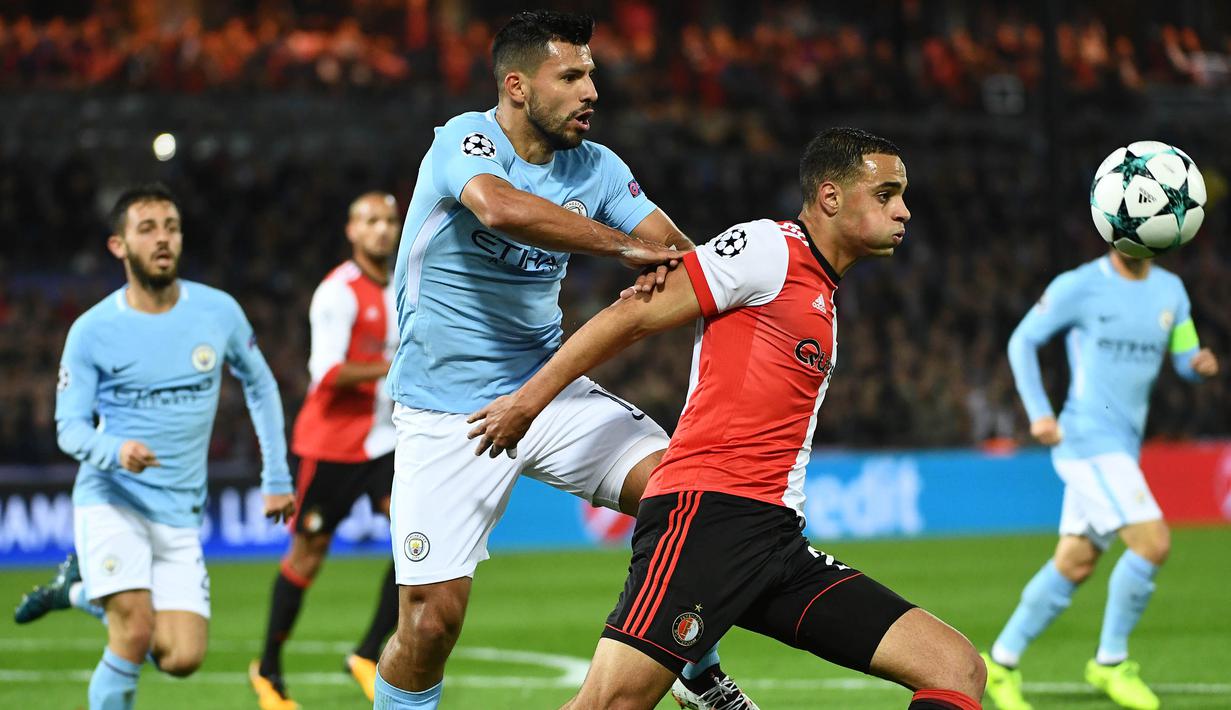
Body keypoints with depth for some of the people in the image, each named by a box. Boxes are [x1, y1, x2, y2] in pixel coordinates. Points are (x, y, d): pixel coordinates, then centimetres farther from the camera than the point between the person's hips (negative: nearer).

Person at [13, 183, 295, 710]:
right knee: (136, 632, -23)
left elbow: (260, 386, 16)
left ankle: (83, 591, 22)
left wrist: (276, 478, 14)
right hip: (111, 500, -3)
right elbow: (69, 427, -5)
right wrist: (116, 451, -27)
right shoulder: (92, 331, -7)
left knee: (182, 658, -5)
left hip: (180, 514, 3)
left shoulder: (219, 312, 0)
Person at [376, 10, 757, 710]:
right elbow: (499, 207, -37)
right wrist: (625, 245, -33)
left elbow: (680, 252, -3)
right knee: (432, 614, -12)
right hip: (445, 411, -5)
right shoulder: (464, 141, -14)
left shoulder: (596, 168, 3)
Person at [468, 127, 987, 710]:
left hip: (779, 543, 8)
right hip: (708, 512, -8)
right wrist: (528, 400, -5)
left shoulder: (824, 300, 25)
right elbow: (633, 316, -5)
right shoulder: (768, 247, -2)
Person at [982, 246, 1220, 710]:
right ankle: (1111, 663, -4)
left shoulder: (1170, 291, 10)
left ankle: (1002, 662, 20)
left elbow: (1186, 359, 16)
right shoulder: (1078, 286, -7)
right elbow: (1022, 341, 0)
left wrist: (1202, 363, -9)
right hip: (1088, 439, -7)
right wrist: (1038, 412, -9)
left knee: (1074, 565, 9)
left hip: (1124, 446, 7)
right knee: (1153, 542, -18)